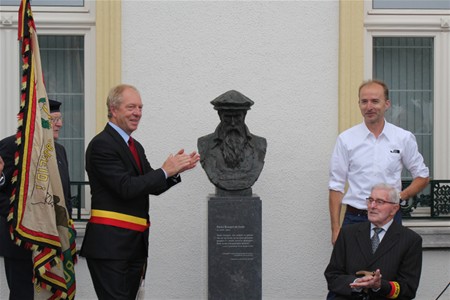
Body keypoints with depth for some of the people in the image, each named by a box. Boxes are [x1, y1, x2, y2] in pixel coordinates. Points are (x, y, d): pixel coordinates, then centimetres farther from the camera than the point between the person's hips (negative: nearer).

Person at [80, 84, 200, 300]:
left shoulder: (136, 147, 17)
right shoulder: (101, 145, -12)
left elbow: (153, 187, 17)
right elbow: (126, 188, -19)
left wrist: (176, 170, -1)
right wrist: (165, 171, -14)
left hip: (135, 242, 9)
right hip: (109, 243, -9)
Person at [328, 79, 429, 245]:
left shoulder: (404, 138, 3)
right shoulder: (346, 139, 1)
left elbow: (422, 176, 12)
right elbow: (336, 186, 3)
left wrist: (400, 196, -5)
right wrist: (335, 229, -3)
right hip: (355, 218, 0)